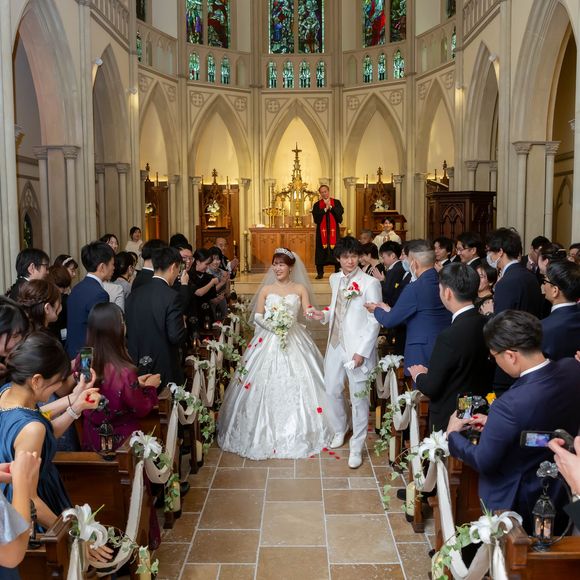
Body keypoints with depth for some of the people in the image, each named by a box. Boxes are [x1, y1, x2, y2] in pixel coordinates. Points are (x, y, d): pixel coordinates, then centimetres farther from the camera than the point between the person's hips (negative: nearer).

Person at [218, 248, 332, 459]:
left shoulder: (300, 288, 6)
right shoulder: (266, 289, 8)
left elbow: (308, 313, -3)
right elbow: (257, 315, 4)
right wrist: (272, 326, -14)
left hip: (294, 340, 0)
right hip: (269, 341, 1)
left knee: (295, 384, -2)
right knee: (267, 385, -2)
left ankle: (298, 431, 11)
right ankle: (267, 431, 10)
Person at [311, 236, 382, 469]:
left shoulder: (370, 283, -12)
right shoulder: (335, 279, 7)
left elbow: (375, 321, -13)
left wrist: (362, 352, -16)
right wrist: (324, 315, -2)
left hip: (357, 348, -6)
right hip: (335, 345, 6)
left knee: (358, 398, 3)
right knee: (332, 391, 16)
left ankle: (356, 447, 18)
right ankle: (339, 431, 41)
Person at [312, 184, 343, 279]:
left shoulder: (336, 202, 8)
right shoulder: (317, 205, 7)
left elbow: (340, 212, -8)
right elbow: (316, 216, -7)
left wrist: (330, 207, -12)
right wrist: (325, 209, -11)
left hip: (334, 230, 0)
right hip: (322, 230, 0)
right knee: (321, 250, -1)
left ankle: (338, 271, 6)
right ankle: (320, 273, 6)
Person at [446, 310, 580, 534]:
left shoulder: (510, 405, -37)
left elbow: (483, 462, -21)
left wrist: (453, 434, -4)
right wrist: (495, 423, 3)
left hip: (517, 502, -6)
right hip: (561, 492, 6)